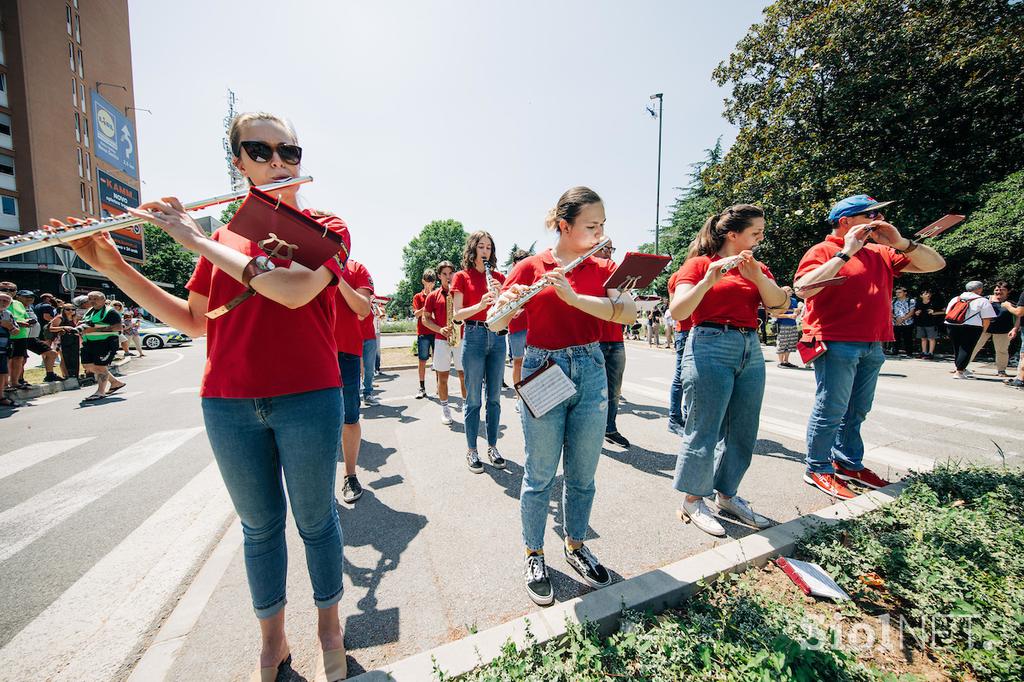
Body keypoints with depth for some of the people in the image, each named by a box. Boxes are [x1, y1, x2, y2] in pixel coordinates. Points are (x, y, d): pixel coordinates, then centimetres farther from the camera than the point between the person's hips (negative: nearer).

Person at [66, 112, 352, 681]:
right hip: (229, 405, 4)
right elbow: (195, 321, 15)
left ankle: (330, 626, 36)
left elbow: (294, 289, -19)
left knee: (315, 521, 11)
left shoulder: (325, 226, 0)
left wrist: (196, 239, -11)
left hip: (308, 399, -3)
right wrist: (113, 267, 5)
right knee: (260, 525, 16)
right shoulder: (224, 238, 12)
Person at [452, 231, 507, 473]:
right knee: (474, 398, 2)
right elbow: (457, 314, -4)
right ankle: (471, 451, 16)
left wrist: (501, 295, -11)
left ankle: (492, 447, 22)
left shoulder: (498, 277, 13)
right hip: (474, 336, -3)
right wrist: (480, 304, -20)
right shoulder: (461, 277, 4)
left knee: (494, 397, 9)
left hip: (497, 337, 4)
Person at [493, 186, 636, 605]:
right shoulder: (530, 268, -2)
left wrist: (574, 296, -22)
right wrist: (507, 302, -26)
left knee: (583, 474, 14)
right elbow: (496, 322, -4)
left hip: (591, 372, 4)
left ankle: (576, 546, 38)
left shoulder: (603, 269, 7)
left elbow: (629, 312, -11)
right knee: (540, 475, 7)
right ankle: (534, 556, 30)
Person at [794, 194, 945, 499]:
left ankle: (848, 463, 29)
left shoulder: (881, 254, 17)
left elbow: (935, 264, 19)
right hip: (836, 344, -8)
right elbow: (803, 289, -23)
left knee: (857, 411, 16)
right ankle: (817, 469, 8)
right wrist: (846, 252, -18)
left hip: (872, 345, 8)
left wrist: (901, 242, 3)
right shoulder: (823, 251, -6)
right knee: (831, 411, -4)